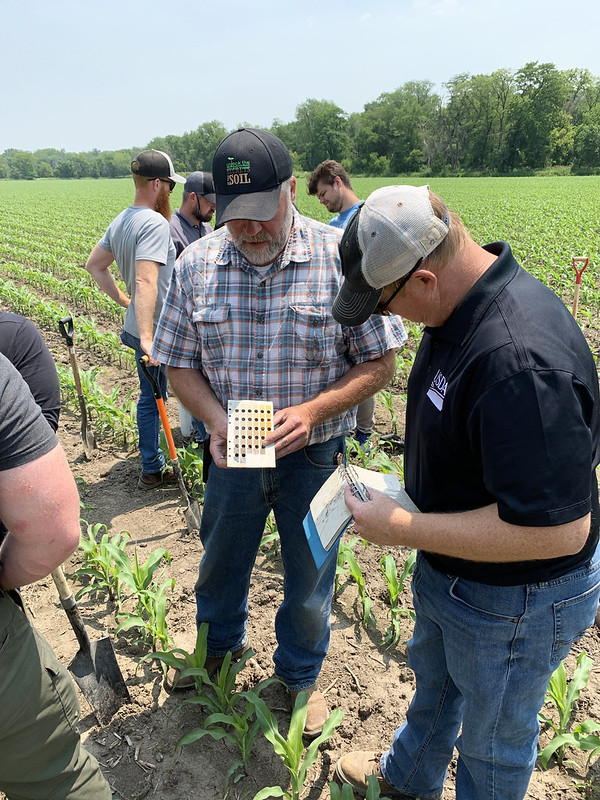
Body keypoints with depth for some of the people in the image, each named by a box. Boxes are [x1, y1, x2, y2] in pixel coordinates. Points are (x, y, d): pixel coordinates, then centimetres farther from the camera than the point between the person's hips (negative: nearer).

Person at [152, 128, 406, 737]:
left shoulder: (342, 257, -16)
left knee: (309, 577, 18)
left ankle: (300, 673, 49)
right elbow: (179, 363, 0)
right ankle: (220, 642, 59)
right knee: (220, 560, 25)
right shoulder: (196, 265, -7)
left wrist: (311, 411, -24)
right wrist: (215, 419, -19)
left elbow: (379, 363, -10)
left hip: (314, 455, -2)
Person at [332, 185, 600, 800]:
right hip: (449, 566, 10)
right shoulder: (462, 306, -7)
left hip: (512, 599, -10)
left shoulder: (519, 359, -39)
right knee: (433, 678, 34)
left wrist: (402, 529, -30)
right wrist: (411, 488, 4)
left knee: (492, 745, 21)